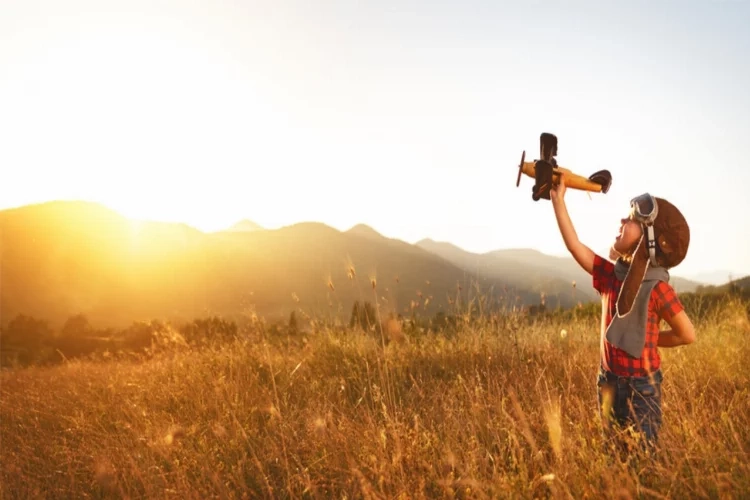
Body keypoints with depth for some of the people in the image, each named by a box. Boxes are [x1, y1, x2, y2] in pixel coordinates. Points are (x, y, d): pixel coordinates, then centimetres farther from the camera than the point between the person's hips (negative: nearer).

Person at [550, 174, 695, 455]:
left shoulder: (657, 288, -17)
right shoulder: (612, 275, -1)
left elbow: (688, 335, -10)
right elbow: (575, 245, -4)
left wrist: (648, 339, 1)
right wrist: (558, 200, -5)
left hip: (642, 385, -6)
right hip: (609, 380, 6)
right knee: (614, 451, 16)